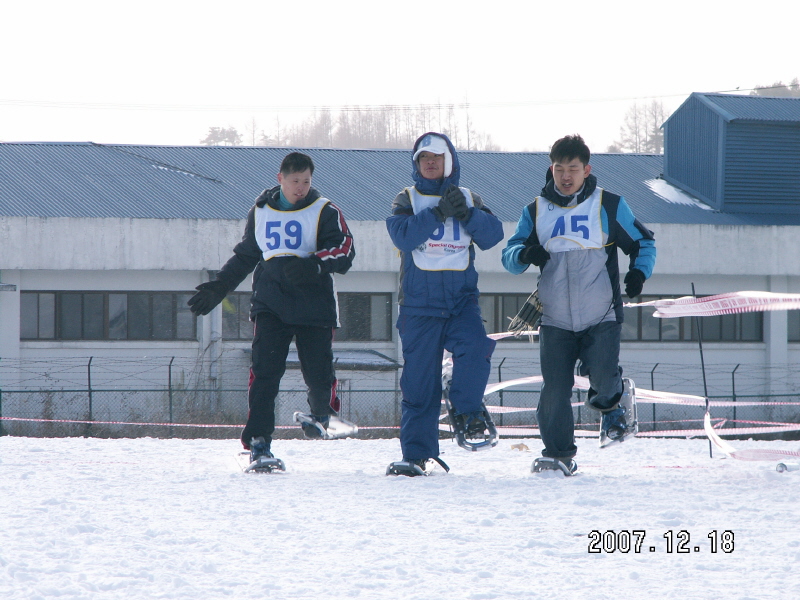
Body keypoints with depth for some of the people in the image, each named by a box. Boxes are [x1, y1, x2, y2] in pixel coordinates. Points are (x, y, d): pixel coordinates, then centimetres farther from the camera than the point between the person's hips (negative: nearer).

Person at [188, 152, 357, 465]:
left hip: (314, 307, -2)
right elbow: (245, 255, 28)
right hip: (270, 305, 2)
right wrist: (219, 287, 24)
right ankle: (258, 441, -12)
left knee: (318, 371, -3)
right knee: (264, 370, -12)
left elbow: (344, 251, -10)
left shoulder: (325, 212, 2)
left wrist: (315, 264, -28)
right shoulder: (260, 212, 15)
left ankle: (323, 414, 31)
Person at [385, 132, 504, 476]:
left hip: (461, 299, 1)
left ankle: (466, 408, -6)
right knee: (419, 378, -1)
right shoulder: (407, 200, 9)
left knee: (474, 347, -28)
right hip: (419, 302, 0)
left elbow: (492, 235, -2)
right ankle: (415, 454, 5)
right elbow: (403, 235, -11)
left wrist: (467, 214, -16)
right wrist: (439, 213, -18)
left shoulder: (468, 200, 13)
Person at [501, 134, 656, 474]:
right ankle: (558, 455, 11)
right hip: (555, 319, 2)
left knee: (603, 381, -16)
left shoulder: (609, 206, 3)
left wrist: (639, 271, -10)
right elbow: (508, 257, 10)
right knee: (554, 391, -3)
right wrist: (524, 255, -14)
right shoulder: (536, 211, 10)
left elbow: (643, 243, 11)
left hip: (601, 317, -2)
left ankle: (610, 400, 18)